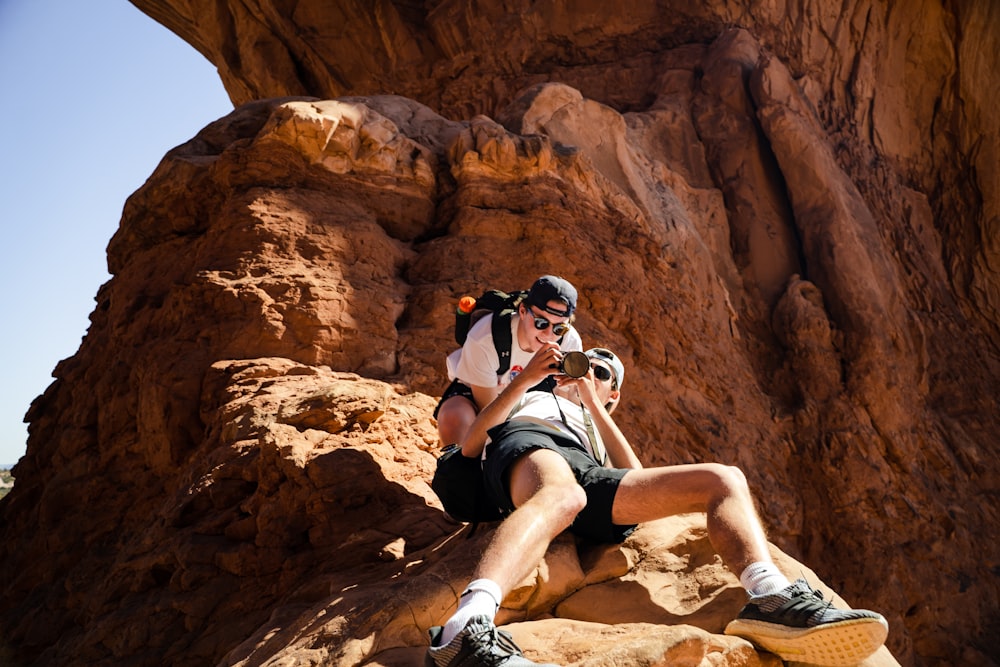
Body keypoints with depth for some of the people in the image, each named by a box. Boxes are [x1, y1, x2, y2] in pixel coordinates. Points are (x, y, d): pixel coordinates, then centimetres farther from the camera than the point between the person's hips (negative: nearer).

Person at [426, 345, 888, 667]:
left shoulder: (595, 432, 44)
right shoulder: (530, 399, 40)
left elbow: (635, 478, 20)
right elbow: (470, 443, 17)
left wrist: (593, 404, 22)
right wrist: (527, 377, 10)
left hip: (590, 482, 4)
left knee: (724, 479, -9)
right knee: (564, 495, -43)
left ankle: (772, 599, -38)